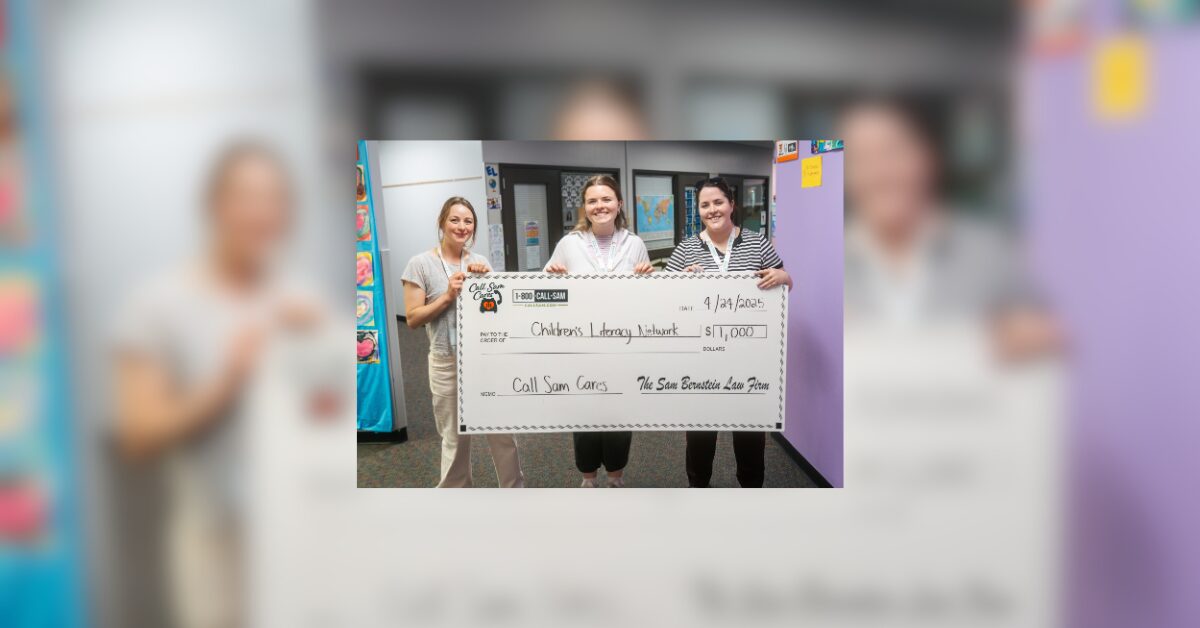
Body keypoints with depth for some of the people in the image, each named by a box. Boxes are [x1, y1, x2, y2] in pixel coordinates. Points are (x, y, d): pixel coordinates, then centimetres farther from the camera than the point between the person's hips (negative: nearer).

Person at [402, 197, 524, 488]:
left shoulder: (480, 262, 7)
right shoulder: (420, 263, -5)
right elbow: (413, 318, -7)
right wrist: (448, 296, -15)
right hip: (448, 363, -3)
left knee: (503, 431, 10)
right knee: (455, 438, 9)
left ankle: (514, 488, 27)